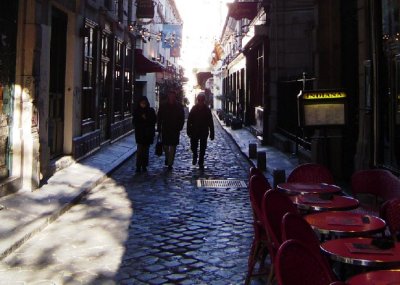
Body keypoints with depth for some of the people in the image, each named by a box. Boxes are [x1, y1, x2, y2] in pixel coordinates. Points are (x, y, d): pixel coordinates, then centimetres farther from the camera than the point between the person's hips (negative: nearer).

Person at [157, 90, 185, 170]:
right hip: (165, 129, 1)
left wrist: (179, 127, -7)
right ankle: (167, 157, 35)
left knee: (173, 147, -1)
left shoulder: (179, 106, 1)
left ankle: (170, 163, 3)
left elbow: (182, 118, 3)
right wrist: (159, 128, -3)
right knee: (165, 145, 7)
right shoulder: (163, 106, 2)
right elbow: (159, 118, 3)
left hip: (175, 130, -1)